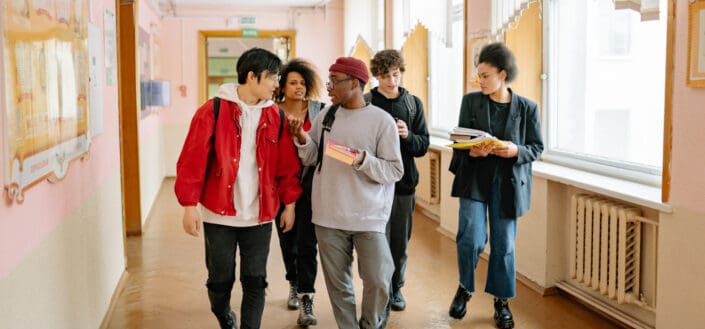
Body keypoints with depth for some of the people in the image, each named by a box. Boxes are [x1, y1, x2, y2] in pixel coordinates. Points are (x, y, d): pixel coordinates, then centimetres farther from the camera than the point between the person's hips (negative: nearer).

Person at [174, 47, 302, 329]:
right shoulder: (213, 111, -8)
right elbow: (192, 160, -10)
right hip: (219, 214, -2)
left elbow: (287, 164, 8)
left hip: (260, 216, 3)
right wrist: (190, 205, -12)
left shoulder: (276, 117, 4)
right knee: (221, 279, 11)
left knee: (255, 281, 5)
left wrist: (289, 202, 7)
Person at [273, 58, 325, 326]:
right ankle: (294, 285, 40)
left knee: (307, 242, -8)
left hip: (310, 183, -2)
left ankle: (306, 303, -5)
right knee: (287, 240, 15)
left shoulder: (318, 110, 0)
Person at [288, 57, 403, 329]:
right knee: (337, 284, 10)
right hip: (328, 216, 3)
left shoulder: (382, 120, -7)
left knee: (378, 282, 1)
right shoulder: (326, 115, 5)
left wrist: (364, 160, -23)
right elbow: (311, 158, 13)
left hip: (368, 217, -3)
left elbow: (395, 171, -8)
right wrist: (302, 138, -6)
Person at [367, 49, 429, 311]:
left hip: (404, 181, 3)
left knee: (400, 241, 11)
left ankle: (396, 288, 27)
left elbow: (423, 145, 5)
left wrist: (408, 135, -14)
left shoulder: (413, 103, 7)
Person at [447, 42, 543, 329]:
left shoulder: (527, 108, 0)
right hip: (474, 179, 0)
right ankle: (465, 288, 16)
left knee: (503, 244, 6)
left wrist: (516, 151, -18)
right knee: (471, 238, -12)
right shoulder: (471, 101, 3)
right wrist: (471, 151, -17)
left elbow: (537, 147, 3)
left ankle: (501, 301, 25)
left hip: (507, 183, 0)